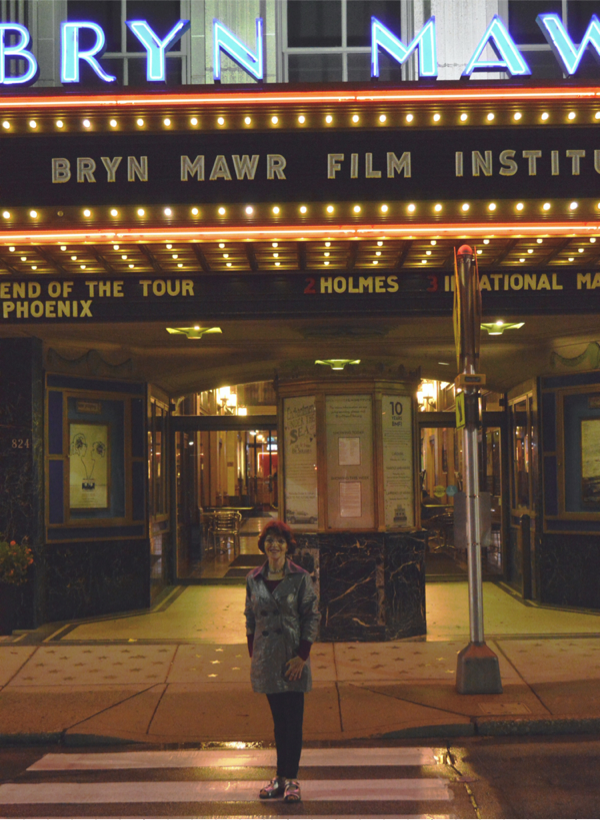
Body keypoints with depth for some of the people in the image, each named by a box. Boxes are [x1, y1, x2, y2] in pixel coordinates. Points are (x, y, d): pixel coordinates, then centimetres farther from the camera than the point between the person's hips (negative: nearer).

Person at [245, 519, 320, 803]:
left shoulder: (300, 578, -6)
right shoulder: (253, 578, 5)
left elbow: (312, 617, -5)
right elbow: (250, 618, 13)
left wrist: (302, 655, -11)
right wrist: (252, 654, 7)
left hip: (293, 657, -3)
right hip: (266, 658, 4)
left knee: (293, 719, 0)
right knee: (278, 719, 11)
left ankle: (291, 779, 7)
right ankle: (281, 777, 19)